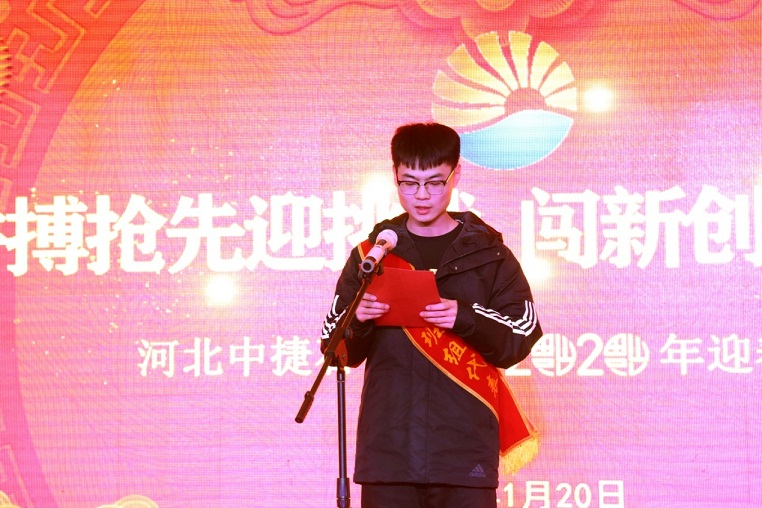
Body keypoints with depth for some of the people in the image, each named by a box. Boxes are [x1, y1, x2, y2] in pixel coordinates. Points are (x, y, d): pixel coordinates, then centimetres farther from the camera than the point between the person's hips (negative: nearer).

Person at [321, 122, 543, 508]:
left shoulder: (489, 255, 8)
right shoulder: (372, 253, 13)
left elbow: (520, 341, 1)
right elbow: (340, 351, 12)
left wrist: (465, 319, -17)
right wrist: (357, 319, -10)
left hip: (464, 449, -1)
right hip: (387, 446, 2)